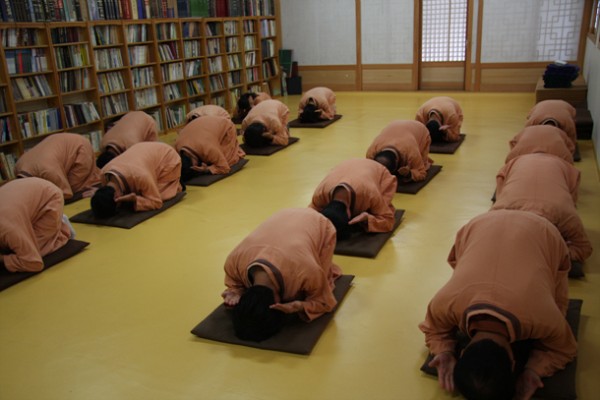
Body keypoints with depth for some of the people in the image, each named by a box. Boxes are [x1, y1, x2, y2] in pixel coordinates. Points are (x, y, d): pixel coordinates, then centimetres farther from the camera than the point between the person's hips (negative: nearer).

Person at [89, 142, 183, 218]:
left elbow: (156, 203, -35)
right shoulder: (104, 174, -26)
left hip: (168, 157, -6)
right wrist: (98, 195, -24)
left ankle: (176, 187, 10)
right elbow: (107, 194, -2)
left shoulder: (140, 176, -48)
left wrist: (134, 199, -49)